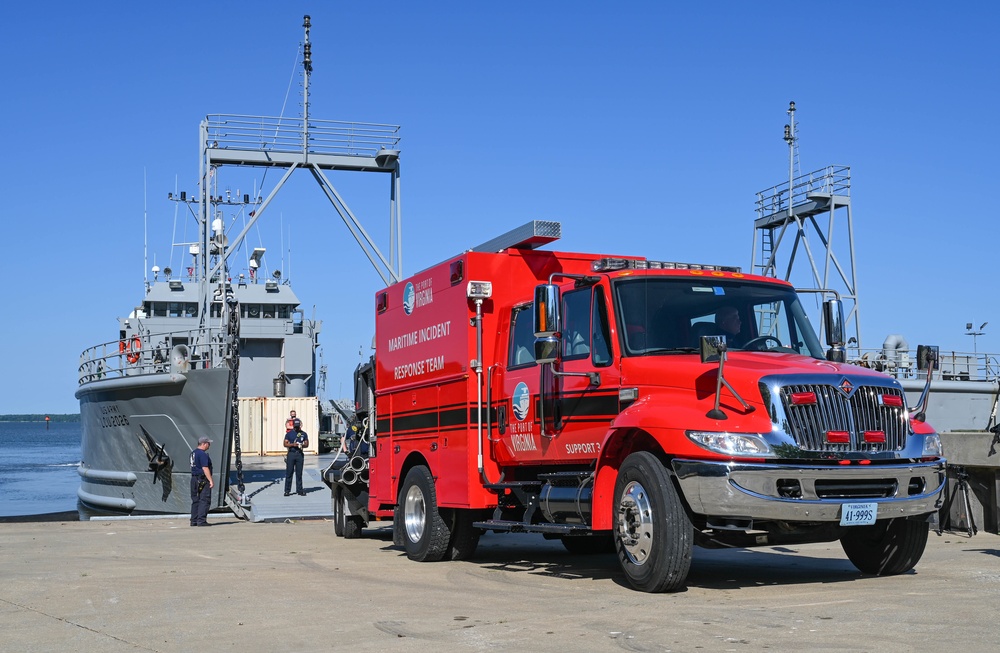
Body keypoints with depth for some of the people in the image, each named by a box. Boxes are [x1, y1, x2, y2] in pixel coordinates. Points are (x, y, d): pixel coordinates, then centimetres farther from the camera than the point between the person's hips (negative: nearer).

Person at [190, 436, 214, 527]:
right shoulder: (202, 454, -15)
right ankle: (201, 520, -11)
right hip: (203, 479, -10)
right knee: (204, 500, -7)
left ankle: (194, 521, 13)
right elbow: (205, 468, -20)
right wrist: (211, 480, -19)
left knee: (195, 500, 11)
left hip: (194, 478, 10)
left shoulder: (194, 452, 15)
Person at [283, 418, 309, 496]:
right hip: (291, 454, -1)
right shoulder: (289, 434, 6)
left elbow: (307, 444, 9)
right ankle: (287, 490, 1)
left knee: (299, 473, 4)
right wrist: (293, 444, -15)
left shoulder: (304, 434, 10)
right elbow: (285, 444, 2)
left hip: (300, 454, 1)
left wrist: (302, 445, -13)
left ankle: (299, 490, 9)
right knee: (289, 472, -2)